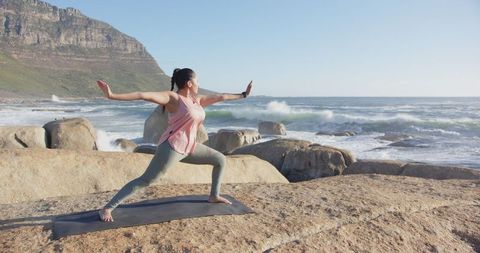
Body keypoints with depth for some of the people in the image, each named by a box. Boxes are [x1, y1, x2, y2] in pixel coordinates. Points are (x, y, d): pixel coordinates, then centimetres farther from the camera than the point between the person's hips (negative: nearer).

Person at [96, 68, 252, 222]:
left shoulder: (197, 100, 11)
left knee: (220, 159, 14)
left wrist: (243, 95, 30)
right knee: (145, 181, -9)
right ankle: (106, 209, 1)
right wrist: (112, 96, -30)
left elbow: (220, 97, 21)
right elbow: (143, 96, -21)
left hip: (189, 148, 9)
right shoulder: (172, 98, -12)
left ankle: (214, 196, 28)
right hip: (172, 148, -9)